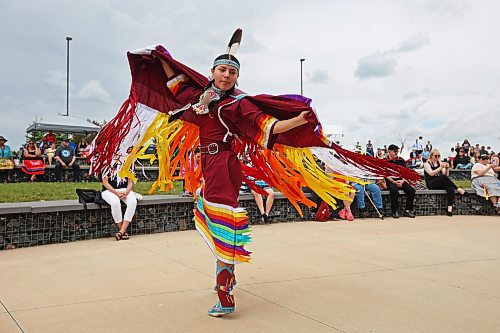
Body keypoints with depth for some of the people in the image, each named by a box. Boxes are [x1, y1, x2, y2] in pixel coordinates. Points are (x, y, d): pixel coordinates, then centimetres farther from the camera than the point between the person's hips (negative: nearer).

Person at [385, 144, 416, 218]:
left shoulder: (401, 160, 16)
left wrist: (402, 181, -8)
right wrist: (394, 182, -16)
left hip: (401, 181, 4)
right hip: (390, 181, -4)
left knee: (411, 190, -21)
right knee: (394, 190, -36)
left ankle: (407, 210, -9)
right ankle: (394, 211, -23)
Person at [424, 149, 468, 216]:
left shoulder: (439, 163, 17)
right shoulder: (427, 164, 3)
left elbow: (446, 175, 10)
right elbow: (431, 173, -16)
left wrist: (447, 168, -8)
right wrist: (441, 167, -24)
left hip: (440, 184, 4)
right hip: (431, 184, -4)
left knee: (450, 188, -30)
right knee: (443, 177, -34)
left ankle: (450, 208, -45)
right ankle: (458, 190, -26)